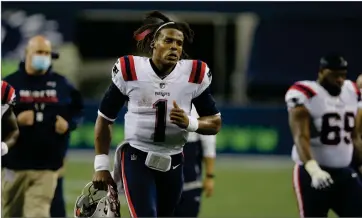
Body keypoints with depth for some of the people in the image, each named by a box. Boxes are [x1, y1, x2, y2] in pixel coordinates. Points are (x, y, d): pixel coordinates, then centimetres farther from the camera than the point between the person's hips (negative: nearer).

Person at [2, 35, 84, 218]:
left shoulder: (61, 84, 8)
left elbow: (78, 110, 15)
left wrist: (69, 123, -5)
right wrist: (15, 120, -18)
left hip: (48, 163, 0)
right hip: (16, 162, 0)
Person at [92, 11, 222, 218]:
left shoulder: (195, 74, -6)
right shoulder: (130, 70, -11)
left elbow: (216, 123, 2)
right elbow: (105, 119, 1)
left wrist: (189, 123, -20)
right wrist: (102, 166, 0)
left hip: (173, 163, 4)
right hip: (137, 159, -4)